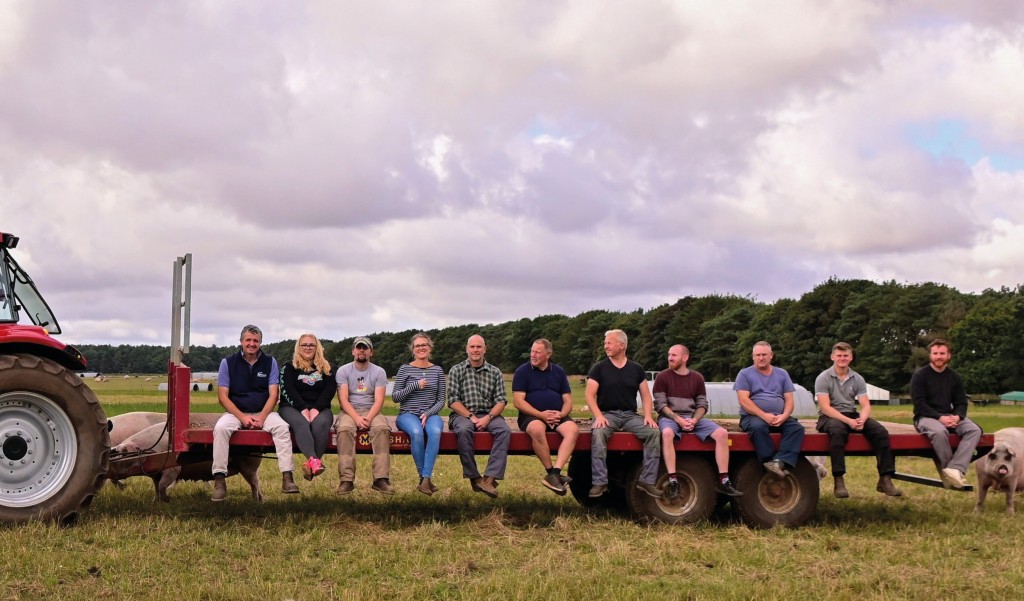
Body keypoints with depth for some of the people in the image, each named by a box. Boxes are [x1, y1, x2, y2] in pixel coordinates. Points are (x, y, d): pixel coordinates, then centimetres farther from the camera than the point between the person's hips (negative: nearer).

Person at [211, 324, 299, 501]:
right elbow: (223, 396, -3)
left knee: (282, 427, -29)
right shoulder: (228, 362, 3)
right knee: (220, 428, -32)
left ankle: (287, 478, -34)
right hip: (235, 412, -1)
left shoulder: (270, 362, 5)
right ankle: (219, 481, -32)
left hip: (263, 412, 1)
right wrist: (242, 417, -16)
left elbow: (273, 395, -1)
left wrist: (262, 418, -17)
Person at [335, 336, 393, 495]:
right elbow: (343, 399, -6)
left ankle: (381, 478, -35)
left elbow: (379, 400, -4)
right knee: (344, 429, -34)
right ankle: (346, 479, -37)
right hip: (349, 411, -1)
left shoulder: (379, 372, 6)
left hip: (371, 411, 1)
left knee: (382, 428, -32)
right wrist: (357, 419, -21)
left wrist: (369, 418, -22)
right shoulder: (343, 370, 4)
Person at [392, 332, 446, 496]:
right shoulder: (405, 369, 6)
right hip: (408, 414, -1)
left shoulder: (438, 370, 12)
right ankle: (425, 476, -24)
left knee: (435, 431, -35)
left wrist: (428, 414, -9)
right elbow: (395, 397, 2)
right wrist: (415, 386, -11)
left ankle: (426, 478, -35)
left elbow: (441, 400, 9)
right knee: (417, 432, -37)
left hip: (431, 414, 1)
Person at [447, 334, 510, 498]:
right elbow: (453, 400, 0)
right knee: (463, 430, -37)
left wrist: (488, 418, -13)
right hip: (463, 414, -2)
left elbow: (501, 401, 6)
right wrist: (471, 417, -13)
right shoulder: (456, 371, 9)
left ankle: (490, 478, -34)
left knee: (504, 430, -30)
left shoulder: (495, 372, 14)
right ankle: (474, 477, -27)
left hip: (488, 415, 2)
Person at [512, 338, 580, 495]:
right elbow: (518, 402, -5)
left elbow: (568, 401, 13)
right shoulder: (522, 371, 4)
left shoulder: (559, 372, 16)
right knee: (537, 429, -39)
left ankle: (555, 473, -38)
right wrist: (541, 415, -16)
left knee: (573, 429, -30)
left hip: (558, 417, 3)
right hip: (531, 416, -3)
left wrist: (561, 414, -10)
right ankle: (550, 471, -25)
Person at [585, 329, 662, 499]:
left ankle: (647, 480, -19)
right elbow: (590, 395, -2)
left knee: (653, 432, -25)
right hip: (608, 414, -2)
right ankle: (599, 482, -34)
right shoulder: (599, 368, 6)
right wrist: (598, 416, -18)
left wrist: (648, 416, -7)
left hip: (631, 415, 2)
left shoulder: (636, 369, 13)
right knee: (598, 433, -36)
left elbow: (646, 395, 11)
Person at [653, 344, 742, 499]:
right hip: (669, 417, -3)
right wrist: (678, 419, -18)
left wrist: (694, 420, -13)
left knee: (722, 433, -19)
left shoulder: (697, 378, 10)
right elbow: (660, 404, -6)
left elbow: (702, 404, 8)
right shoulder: (662, 377, 1)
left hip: (693, 417, 4)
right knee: (667, 433, -40)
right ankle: (672, 481, -37)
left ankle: (723, 481, -16)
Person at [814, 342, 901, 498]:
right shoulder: (823, 378, -6)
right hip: (829, 417, -5)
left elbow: (866, 405, 1)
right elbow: (825, 407, -15)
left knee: (880, 431, -20)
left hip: (852, 415, 5)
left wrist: (861, 419, -23)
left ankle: (885, 479, -20)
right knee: (838, 430, -40)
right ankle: (838, 481, -42)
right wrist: (848, 421, -27)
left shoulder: (858, 379, 8)